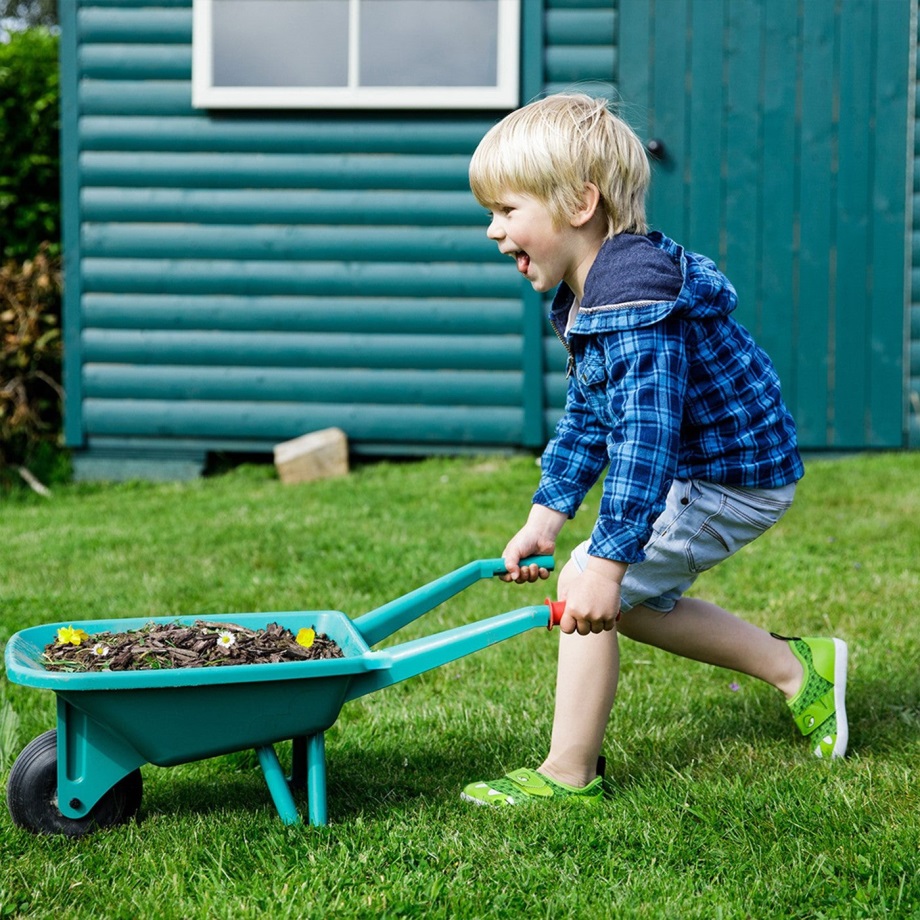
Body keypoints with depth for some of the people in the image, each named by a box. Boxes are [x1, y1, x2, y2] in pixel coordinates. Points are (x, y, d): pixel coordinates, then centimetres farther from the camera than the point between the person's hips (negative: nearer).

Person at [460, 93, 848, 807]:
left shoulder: (636, 299, -27)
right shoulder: (588, 295, 8)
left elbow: (646, 433, -35)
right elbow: (588, 421, 16)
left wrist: (606, 561, -38)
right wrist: (545, 519, 11)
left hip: (731, 480, -11)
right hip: (698, 471, 11)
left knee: (587, 591, -12)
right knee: (633, 601, 21)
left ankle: (569, 775, 0)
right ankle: (798, 670, 28)